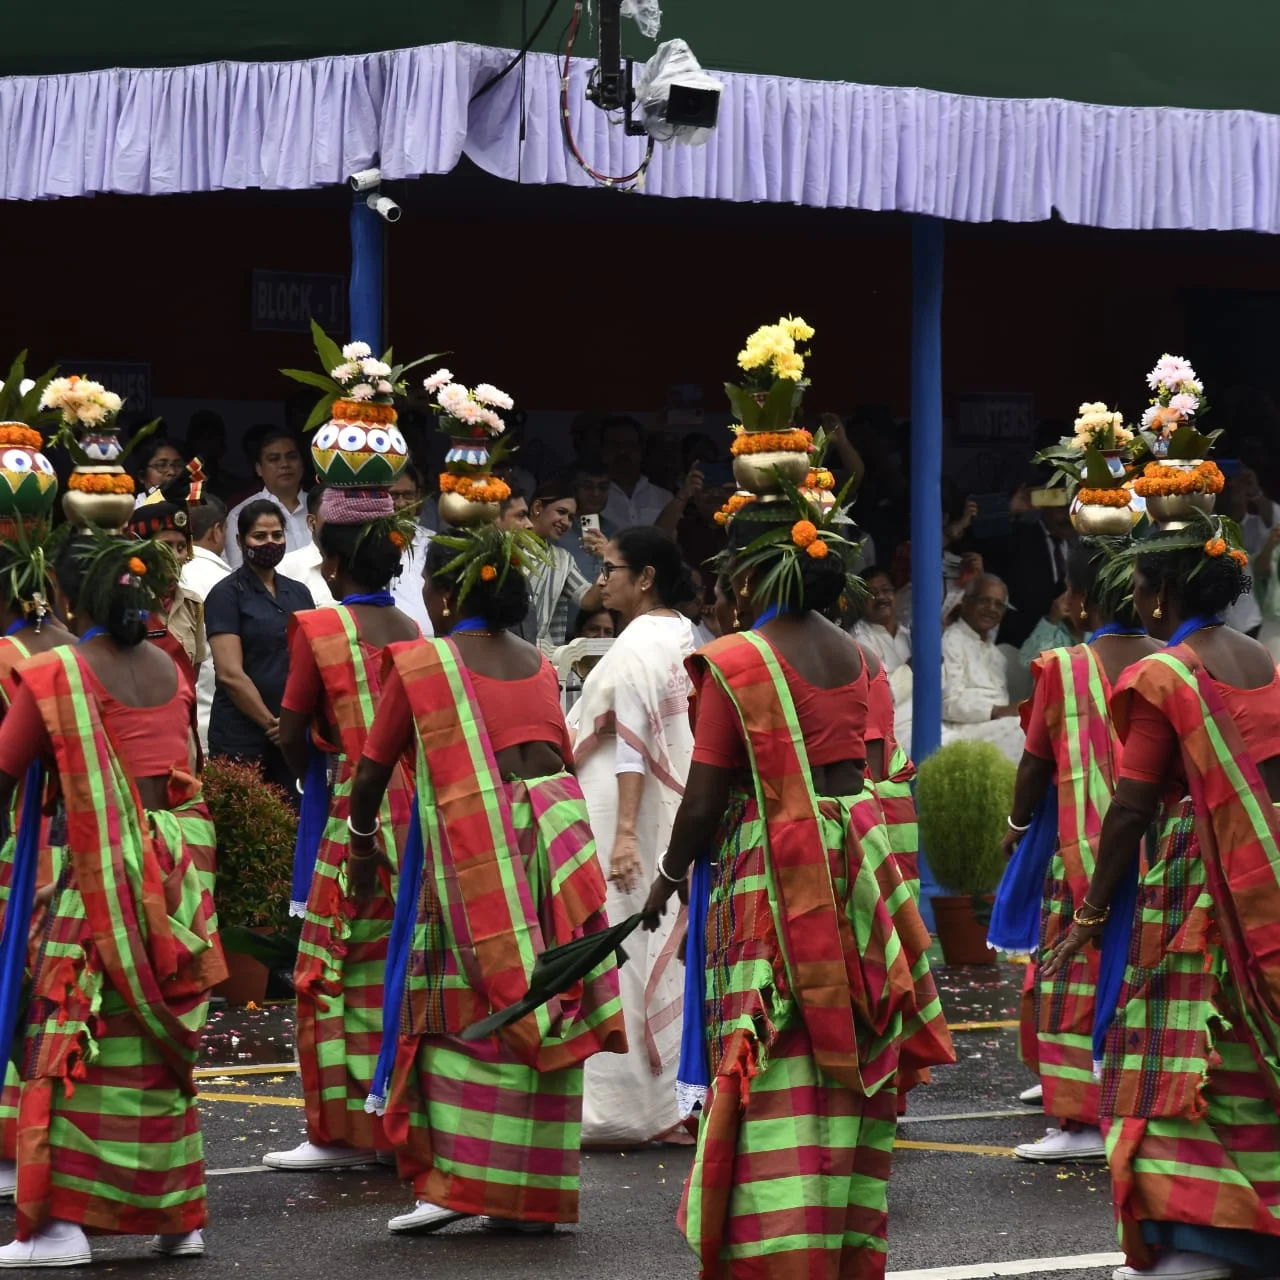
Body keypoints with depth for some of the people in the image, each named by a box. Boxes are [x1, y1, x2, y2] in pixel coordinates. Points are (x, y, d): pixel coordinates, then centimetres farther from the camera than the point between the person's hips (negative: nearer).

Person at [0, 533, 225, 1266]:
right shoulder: (169, 669, 10)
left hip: (107, 873, -6)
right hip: (181, 866, 6)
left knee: (75, 1037, -3)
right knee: (161, 1042, 14)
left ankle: (63, 1222, -8)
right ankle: (181, 1218, 17)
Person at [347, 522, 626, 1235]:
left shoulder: (419, 663, 2)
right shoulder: (539, 666, 16)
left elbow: (372, 773, 6)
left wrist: (363, 845, 21)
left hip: (472, 851, -5)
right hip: (556, 834, 5)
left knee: (463, 1013, 2)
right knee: (543, 1012, 8)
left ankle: (452, 1182, -4)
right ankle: (534, 1195, 10)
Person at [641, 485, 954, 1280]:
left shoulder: (734, 662, -9)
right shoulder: (857, 661, 9)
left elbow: (704, 802, -9)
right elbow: (863, 765, 8)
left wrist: (669, 877, 6)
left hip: (770, 879, -6)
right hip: (859, 872, 6)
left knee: (780, 1092, -5)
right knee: (848, 1073, 12)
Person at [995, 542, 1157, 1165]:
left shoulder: (1064, 668, -11)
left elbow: (1036, 762, -5)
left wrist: (1017, 823, 12)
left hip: (1083, 849, -4)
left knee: (1077, 980, 0)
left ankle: (1082, 1120, -4)